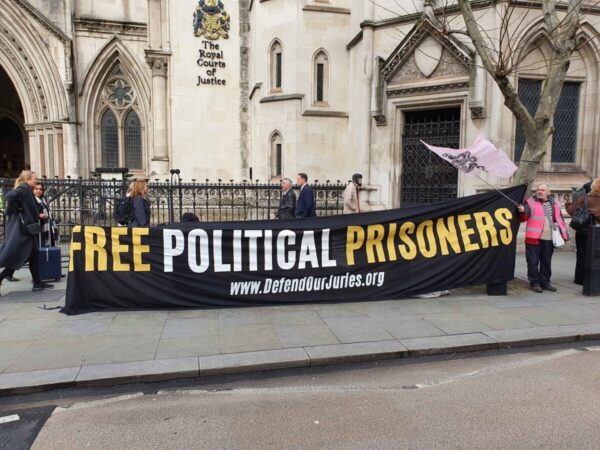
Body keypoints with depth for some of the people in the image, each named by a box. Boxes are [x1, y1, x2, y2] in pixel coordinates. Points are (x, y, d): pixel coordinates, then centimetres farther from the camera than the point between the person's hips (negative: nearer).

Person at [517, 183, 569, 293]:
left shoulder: (554, 203, 13)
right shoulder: (531, 202, 0)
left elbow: (559, 219, 19)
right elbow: (524, 218, -7)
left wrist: (564, 234, 16)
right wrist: (522, 212, -29)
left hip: (549, 239, 4)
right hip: (534, 238, -4)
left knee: (547, 262, 12)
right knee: (533, 262, -1)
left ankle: (545, 282, 23)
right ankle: (534, 283, 10)